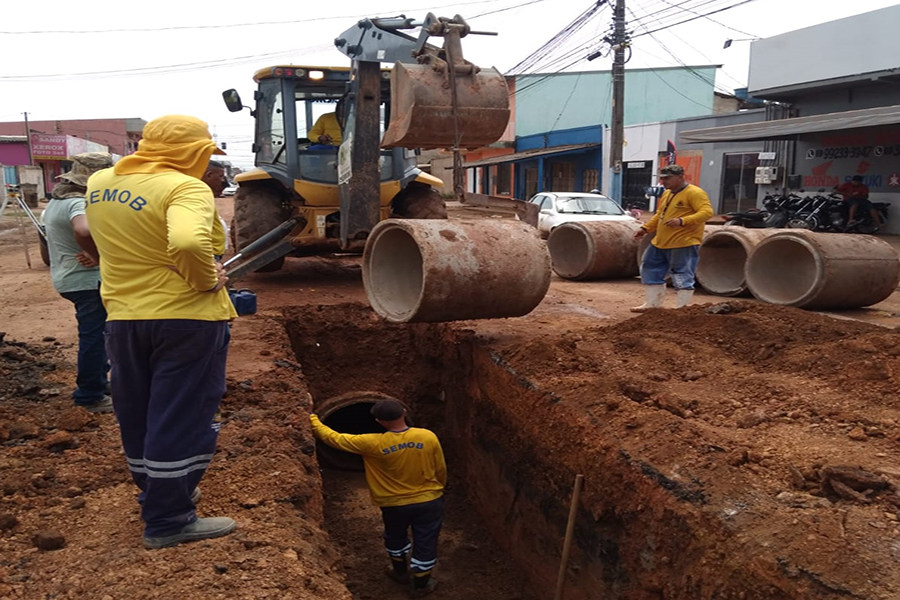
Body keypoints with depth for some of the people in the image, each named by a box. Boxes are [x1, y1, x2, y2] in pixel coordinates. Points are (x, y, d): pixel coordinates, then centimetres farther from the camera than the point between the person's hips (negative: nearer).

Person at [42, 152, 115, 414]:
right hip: (87, 280, -11)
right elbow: (85, 230, -44)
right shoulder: (78, 203, -23)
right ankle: (91, 396, 6)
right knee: (94, 337, -2)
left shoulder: (58, 199, 12)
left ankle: (97, 380, 35)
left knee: (95, 334, 23)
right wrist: (99, 257, -26)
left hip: (70, 277, 11)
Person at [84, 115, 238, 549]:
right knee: (181, 419, 4)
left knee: (137, 416, 20)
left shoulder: (99, 183, 5)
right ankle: (168, 521, 11)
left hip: (122, 317, 7)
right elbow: (189, 243, -37)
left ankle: (158, 494, 38)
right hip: (184, 317, -7)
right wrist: (207, 281, -21)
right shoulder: (183, 188, -19)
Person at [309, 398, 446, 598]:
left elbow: (334, 438, -16)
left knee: (395, 536, 29)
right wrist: (438, 489, 16)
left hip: (395, 504, 0)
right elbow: (441, 470, -5)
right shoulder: (428, 437, -19)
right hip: (429, 501, 0)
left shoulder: (373, 444, -23)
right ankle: (420, 585, 36)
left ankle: (400, 571, 50)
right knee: (425, 542, 19)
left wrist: (311, 417, -5)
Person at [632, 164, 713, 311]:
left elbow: (707, 212, -21)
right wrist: (645, 228, 14)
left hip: (683, 244, -9)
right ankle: (653, 304, 25)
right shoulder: (666, 194, 16)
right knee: (651, 271, 14)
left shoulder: (694, 193, -11)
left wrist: (682, 221, -31)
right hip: (660, 243, 9)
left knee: (682, 277, -3)